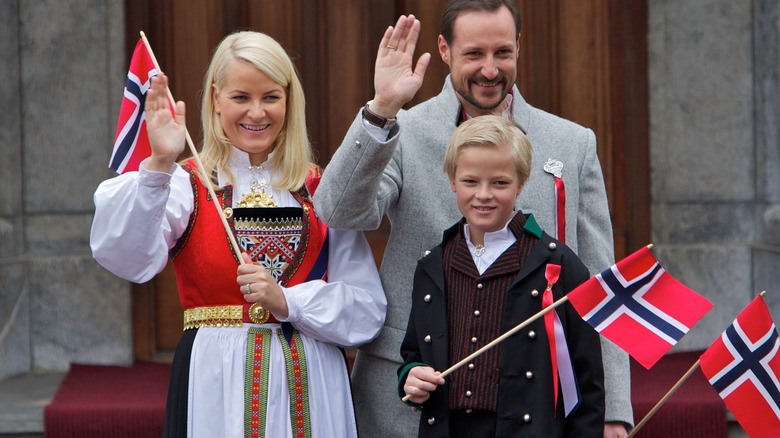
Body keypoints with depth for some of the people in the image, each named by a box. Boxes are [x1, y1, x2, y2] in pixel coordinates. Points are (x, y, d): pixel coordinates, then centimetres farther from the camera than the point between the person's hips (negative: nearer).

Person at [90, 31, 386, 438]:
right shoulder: (187, 185, 1)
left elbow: (367, 312, 0)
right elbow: (124, 256, -20)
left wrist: (286, 301, -13)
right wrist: (159, 165, -30)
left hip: (309, 387, 2)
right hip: (217, 386, -2)